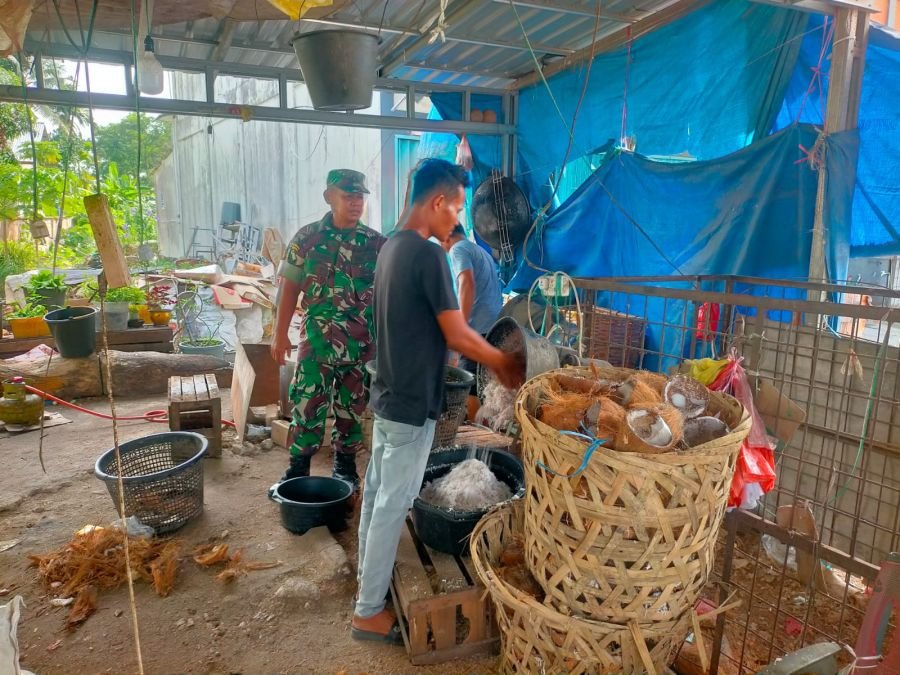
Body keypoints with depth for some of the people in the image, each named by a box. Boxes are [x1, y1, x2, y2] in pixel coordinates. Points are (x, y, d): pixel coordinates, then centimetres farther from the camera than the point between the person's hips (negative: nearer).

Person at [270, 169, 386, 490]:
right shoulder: (307, 237, -1)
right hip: (316, 340, -1)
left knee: (352, 406, 12)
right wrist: (279, 334, 1)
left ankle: (345, 463, 29)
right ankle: (298, 466, 20)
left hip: (361, 343, 1)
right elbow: (289, 287, 2)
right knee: (307, 403, 3)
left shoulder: (376, 243, 0)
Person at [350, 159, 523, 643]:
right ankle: (368, 612, 18)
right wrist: (505, 363, -3)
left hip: (386, 393, 9)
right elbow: (457, 335, -20)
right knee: (394, 503, 3)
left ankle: (367, 571, 42)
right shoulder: (428, 254, -22)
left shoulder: (392, 246, 8)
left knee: (377, 488, 22)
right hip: (412, 403, -9)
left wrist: (487, 359, 14)